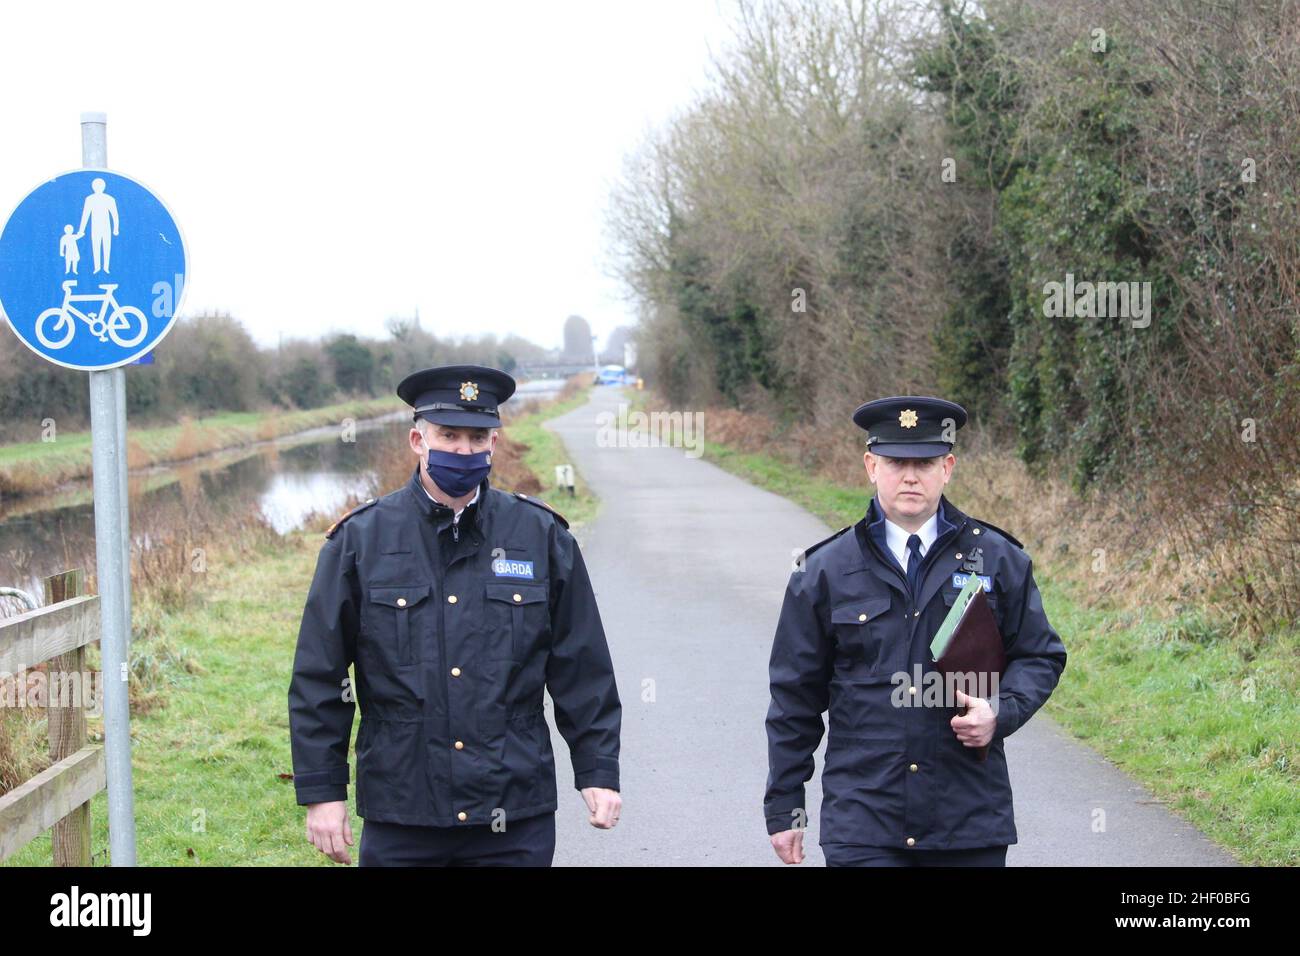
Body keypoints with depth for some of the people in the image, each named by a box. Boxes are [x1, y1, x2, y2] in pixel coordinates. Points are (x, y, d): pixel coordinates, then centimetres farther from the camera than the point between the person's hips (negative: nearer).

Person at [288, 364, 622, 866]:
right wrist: (321, 791, -1)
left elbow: (584, 669, 9)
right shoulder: (359, 540, 1)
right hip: (400, 817, -1)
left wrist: (599, 771, 5)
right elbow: (317, 679, 2)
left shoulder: (542, 537, 5)